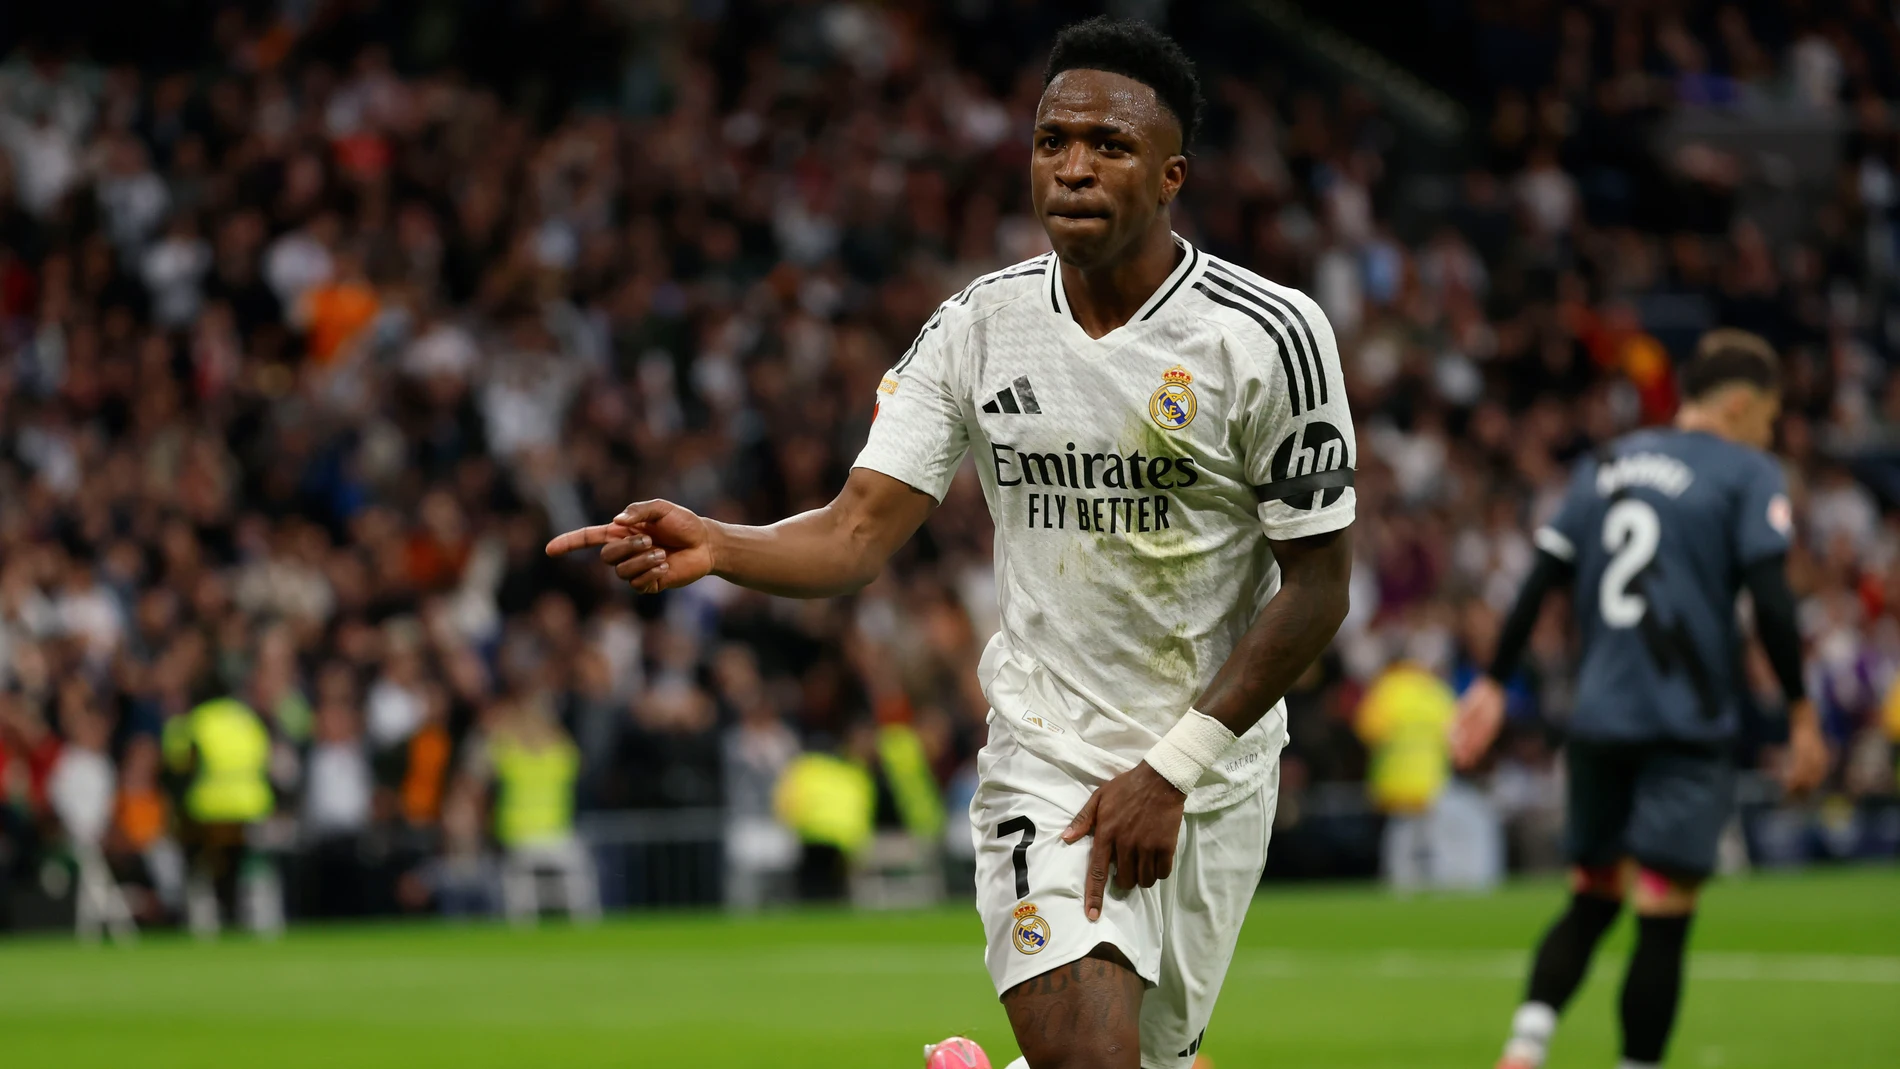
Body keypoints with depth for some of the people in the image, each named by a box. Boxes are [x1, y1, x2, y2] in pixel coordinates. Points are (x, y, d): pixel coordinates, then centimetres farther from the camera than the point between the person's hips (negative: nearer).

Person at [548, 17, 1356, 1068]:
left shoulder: (1269, 335, -11)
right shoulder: (978, 327, -3)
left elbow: (1316, 585, -8)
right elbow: (860, 531, -8)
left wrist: (1172, 765, -13)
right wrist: (713, 547, -29)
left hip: (1212, 770, 0)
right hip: (1044, 759, 0)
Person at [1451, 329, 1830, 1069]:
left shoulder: (1605, 466, 14)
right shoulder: (1747, 474, -2)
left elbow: (1541, 580, 11)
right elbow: (1770, 598, -11)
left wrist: (1494, 685, 14)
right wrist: (1802, 715, -6)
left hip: (1597, 721, 6)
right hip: (1687, 726, -6)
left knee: (1591, 903, 15)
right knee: (1663, 918, -3)